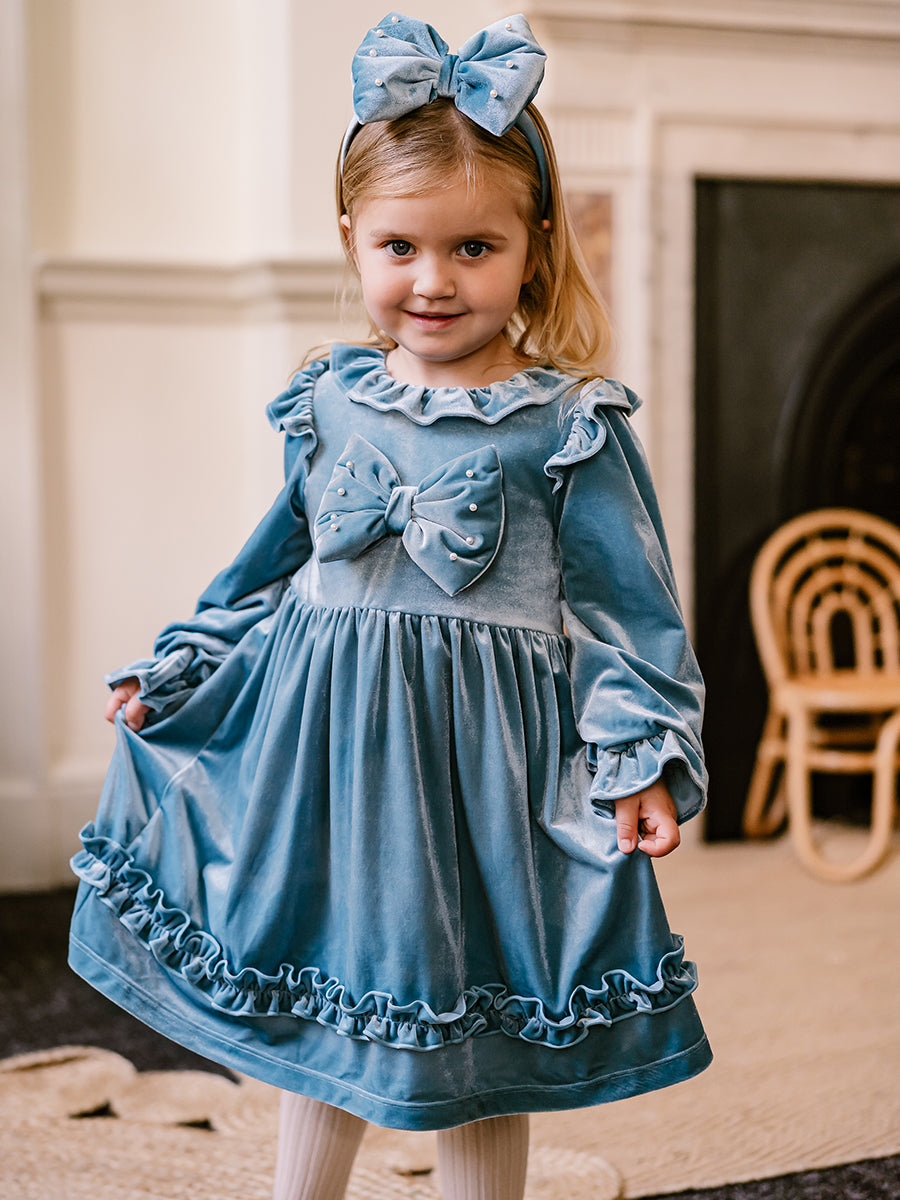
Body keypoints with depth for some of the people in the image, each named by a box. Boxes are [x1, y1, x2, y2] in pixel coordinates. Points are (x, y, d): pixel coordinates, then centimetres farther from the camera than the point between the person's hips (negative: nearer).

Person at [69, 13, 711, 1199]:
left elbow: (627, 604, -7)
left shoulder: (570, 428, -9)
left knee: (476, 1047, 8)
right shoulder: (328, 405, 3)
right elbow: (273, 570, 14)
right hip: (323, 744, 4)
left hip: (485, 761, -4)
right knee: (316, 1010, 17)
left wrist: (643, 756, -13)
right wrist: (174, 676, 16)